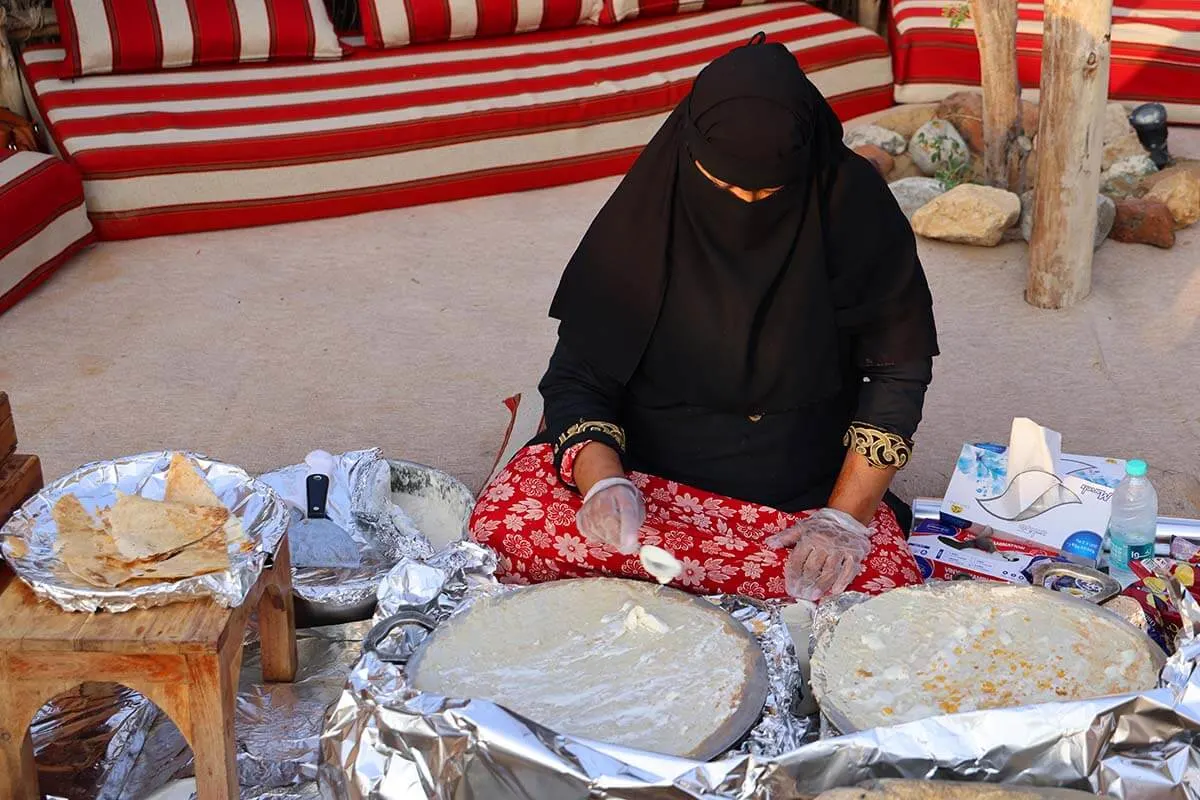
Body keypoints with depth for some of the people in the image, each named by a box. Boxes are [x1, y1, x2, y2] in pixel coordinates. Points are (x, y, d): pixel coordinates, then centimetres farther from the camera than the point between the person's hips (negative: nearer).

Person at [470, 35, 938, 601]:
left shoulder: (853, 206, -11)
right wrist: (602, 481, -26)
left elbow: (898, 369, -5)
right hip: (650, 478, 0)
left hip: (809, 493, 0)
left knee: (886, 587, -30)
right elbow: (578, 375, -6)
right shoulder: (643, 216, -10)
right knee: (505, 526, -27)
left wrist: (846, 516, -14)